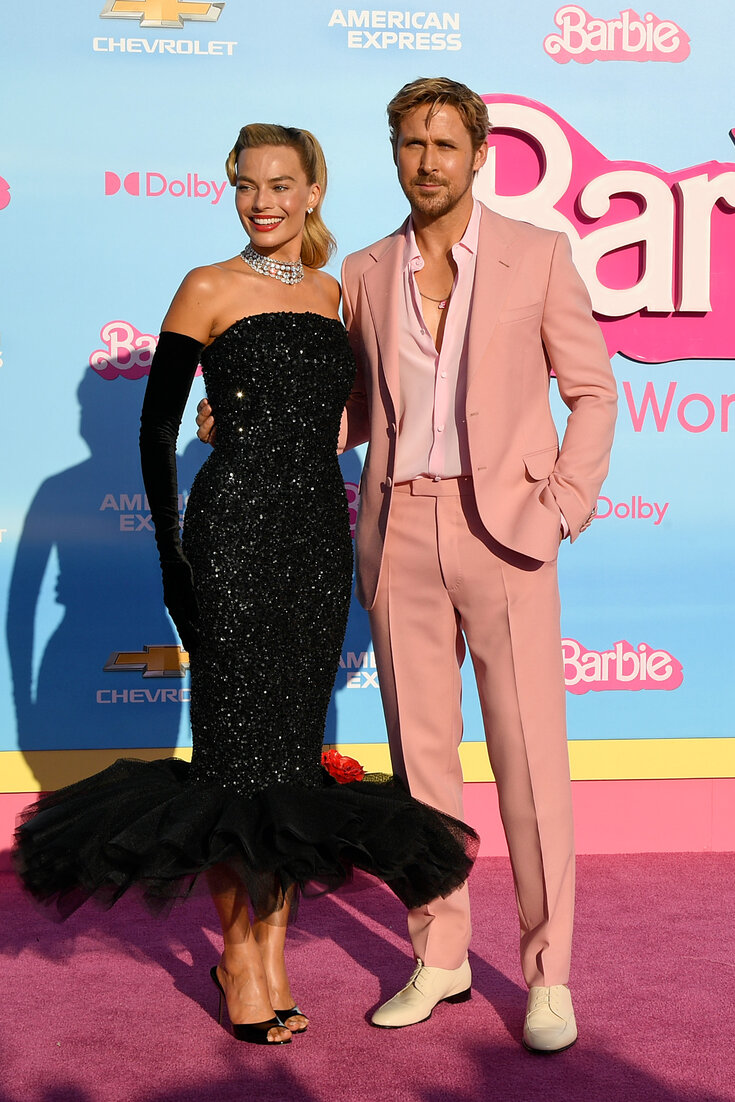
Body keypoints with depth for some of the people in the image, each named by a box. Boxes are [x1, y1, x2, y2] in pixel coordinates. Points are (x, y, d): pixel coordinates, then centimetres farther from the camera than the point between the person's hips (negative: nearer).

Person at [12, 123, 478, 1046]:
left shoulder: (334, 292, 13)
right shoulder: (210, 289, -1)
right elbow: (156, 427, -1)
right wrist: (170, 557, -6)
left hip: (320, 534, 5)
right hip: (237, 528, -5)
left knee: (296, 744, 7)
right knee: (240, 744, -2)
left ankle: (272, 953, 17)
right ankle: (239, 953, 12)